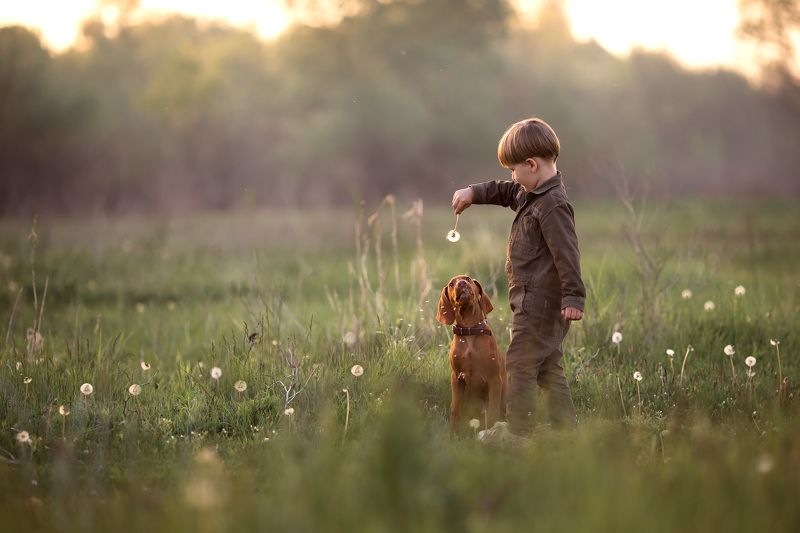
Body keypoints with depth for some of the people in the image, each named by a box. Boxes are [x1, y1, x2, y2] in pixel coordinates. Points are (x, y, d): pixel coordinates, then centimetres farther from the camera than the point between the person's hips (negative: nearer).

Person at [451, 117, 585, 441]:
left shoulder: (552, 204, -19)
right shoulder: (531, 194, 11)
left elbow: (567, 253, -24)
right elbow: (505, 192, 30)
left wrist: (573, 297, -26)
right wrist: (473, 193, 17)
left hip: (539, 303, -10)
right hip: (541, 303, 10)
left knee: (520, 365, -5)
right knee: (548, 368, 14)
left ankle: (519, 431, -1)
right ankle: (566, 429, 18)